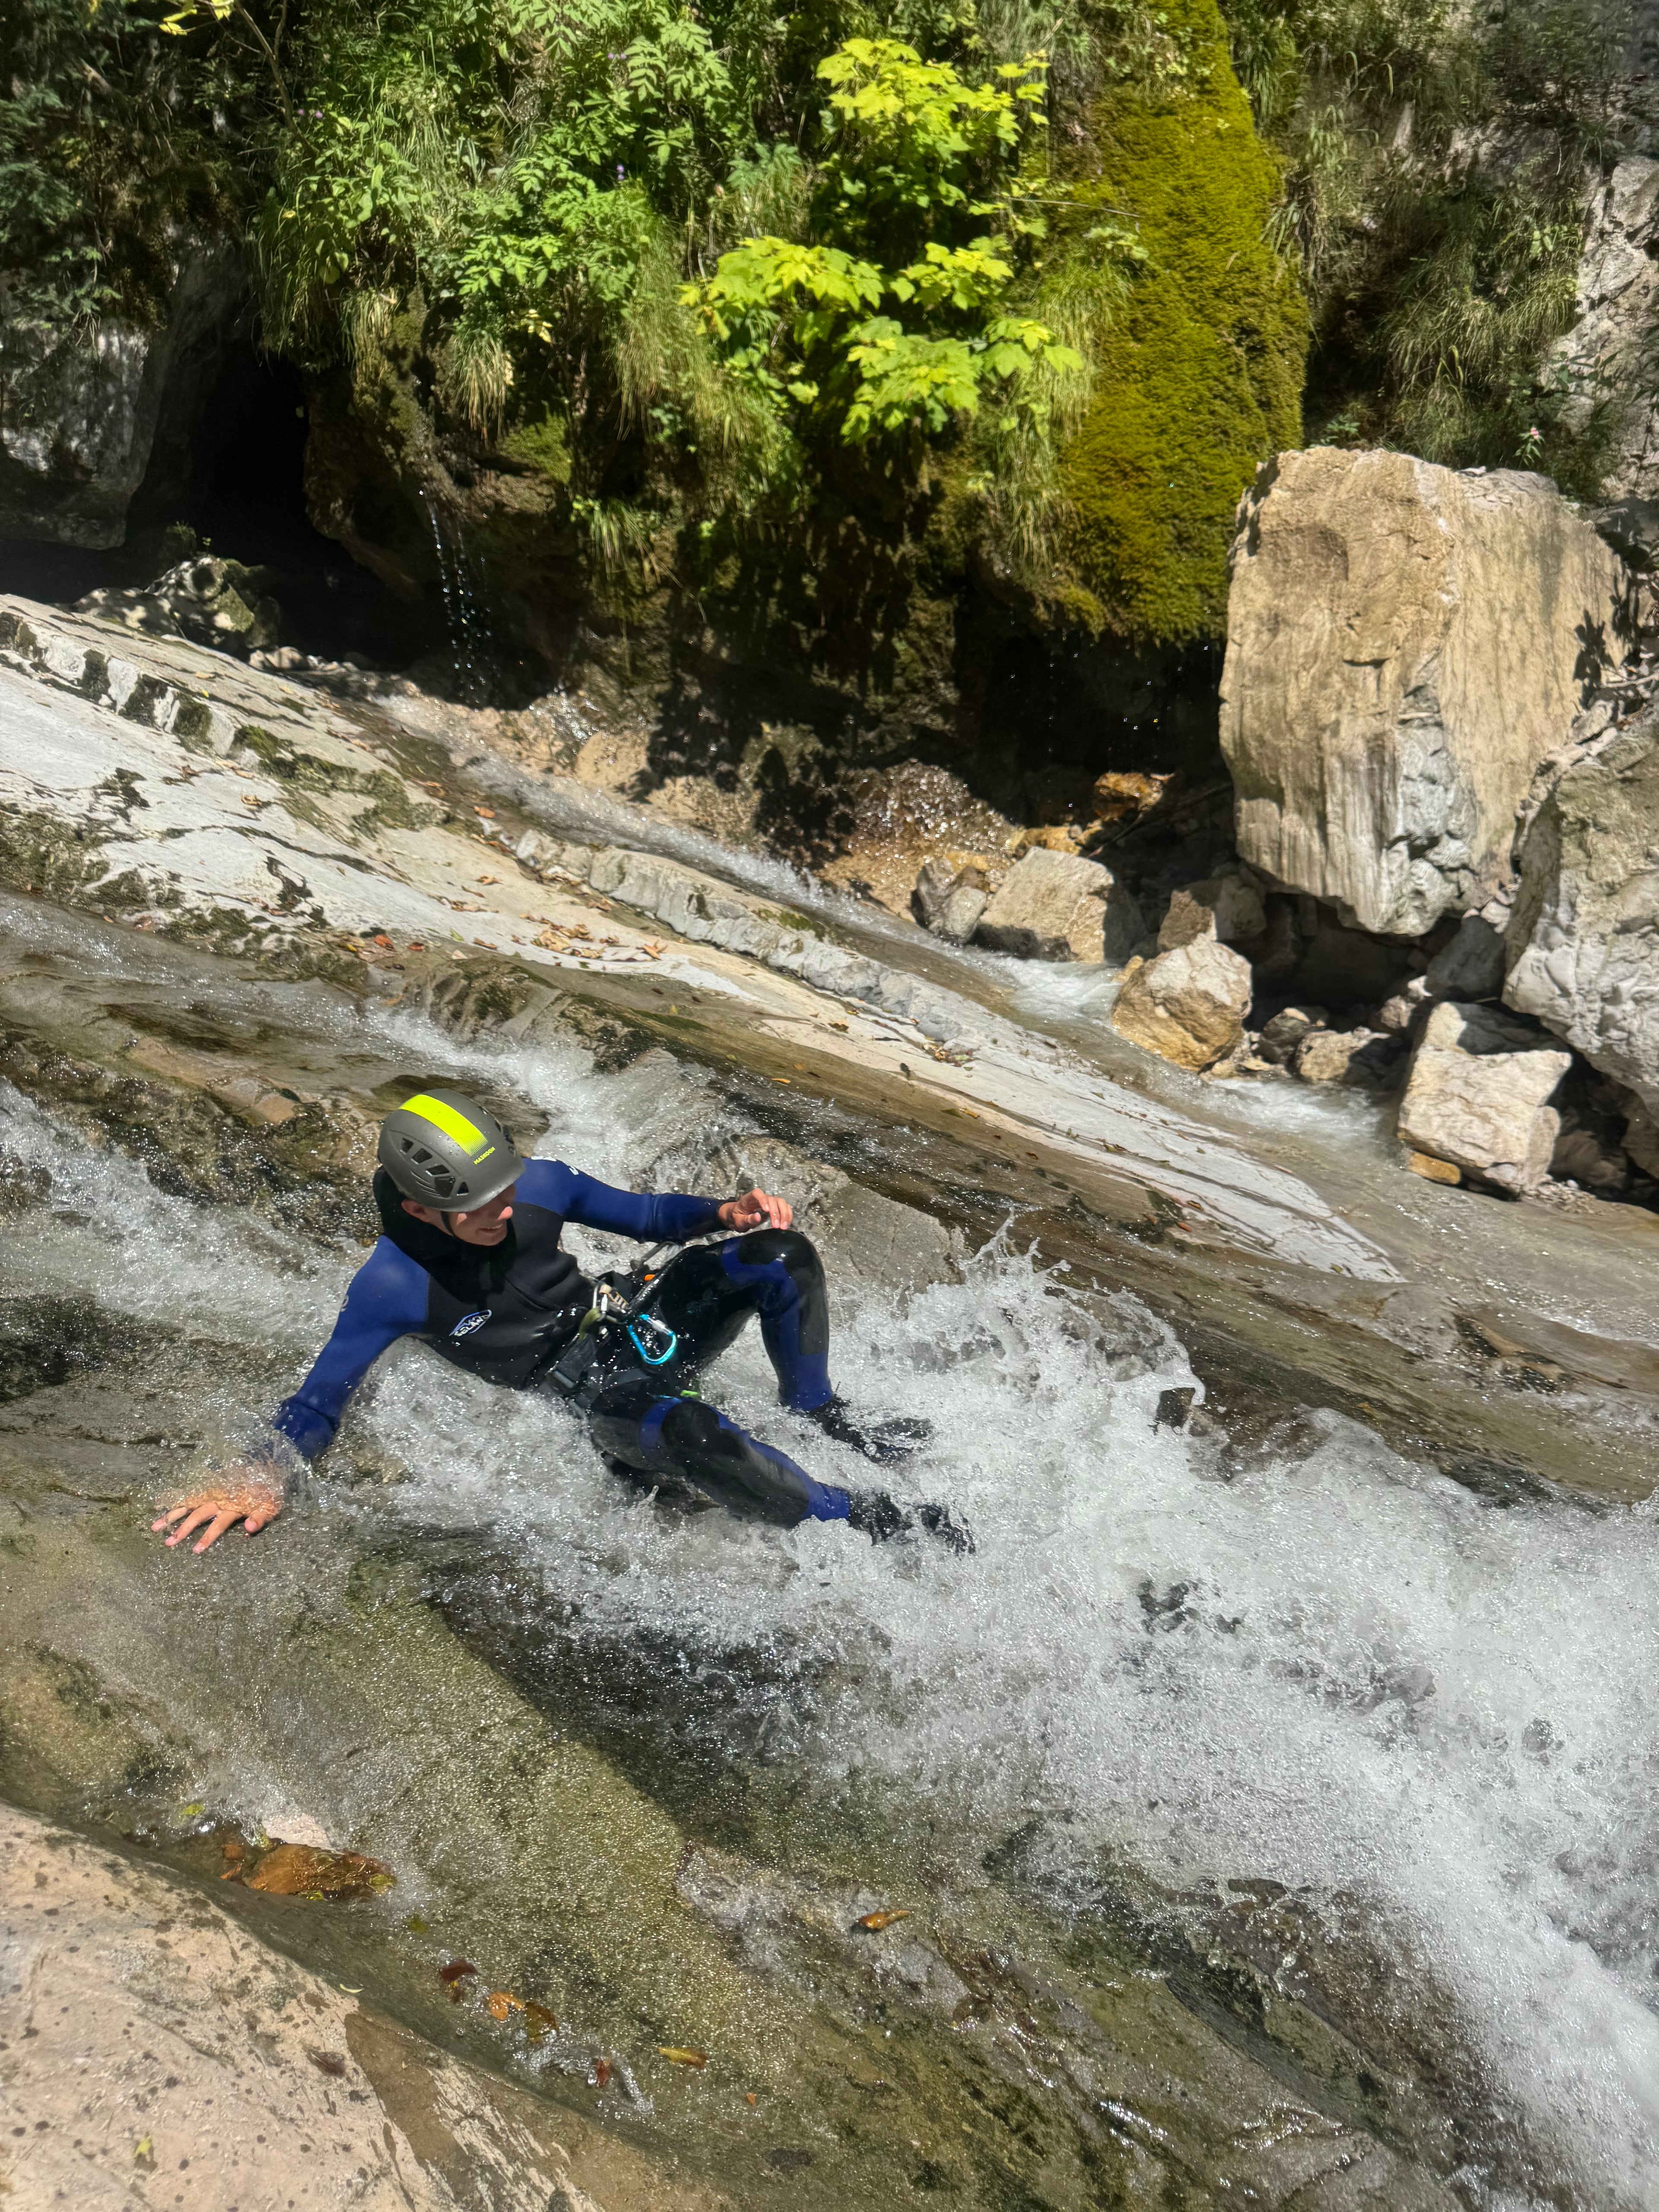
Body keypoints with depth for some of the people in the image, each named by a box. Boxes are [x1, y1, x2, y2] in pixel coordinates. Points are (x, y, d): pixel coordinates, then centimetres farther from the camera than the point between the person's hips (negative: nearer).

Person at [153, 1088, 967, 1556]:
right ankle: (861, 1518, -19)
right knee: (691, 1434, -39)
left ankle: (824, 1415, 9)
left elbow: (643, 1216, 6)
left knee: (780, 1252, -14)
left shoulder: (540, 1185, -8)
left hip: (634, 1321, 6)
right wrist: (267, 1473, -35)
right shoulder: (395, 1284, -19)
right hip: (592, 1400, -5)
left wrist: (720, 1213, -11)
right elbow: (321, 1396, -16)